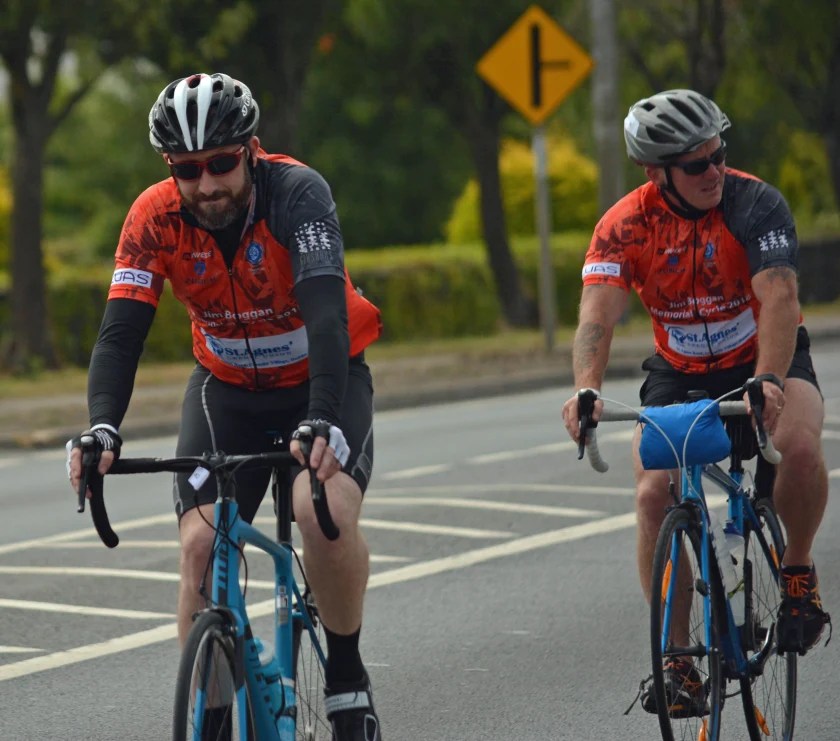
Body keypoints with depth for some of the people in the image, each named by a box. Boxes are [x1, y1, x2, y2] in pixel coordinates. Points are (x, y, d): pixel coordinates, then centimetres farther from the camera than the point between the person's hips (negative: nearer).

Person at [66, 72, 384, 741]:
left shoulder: (296, 192, -28)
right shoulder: (155, 217, -18)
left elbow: (326, 316, -39)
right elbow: (120, 332, -24)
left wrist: (323, 423, -54)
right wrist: (102, 429, -42)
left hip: (324, 379, -3)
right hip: (228, 389, 3)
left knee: (325, 506, -30)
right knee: (201, 541, -14)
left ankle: (347, 677, -8)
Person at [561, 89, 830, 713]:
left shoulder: (755, 203, -23)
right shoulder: (626, 226, -18)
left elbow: (779, 298, -36)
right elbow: (598, 314, -30)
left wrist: (768, 383, -53)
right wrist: (585, 390, -51)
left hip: (766, 358, -2)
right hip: (679, 374, 2)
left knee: (799, 446, -33)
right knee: (654, 494, -20)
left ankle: (798, 569, -5)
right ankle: (676, 656, -6)